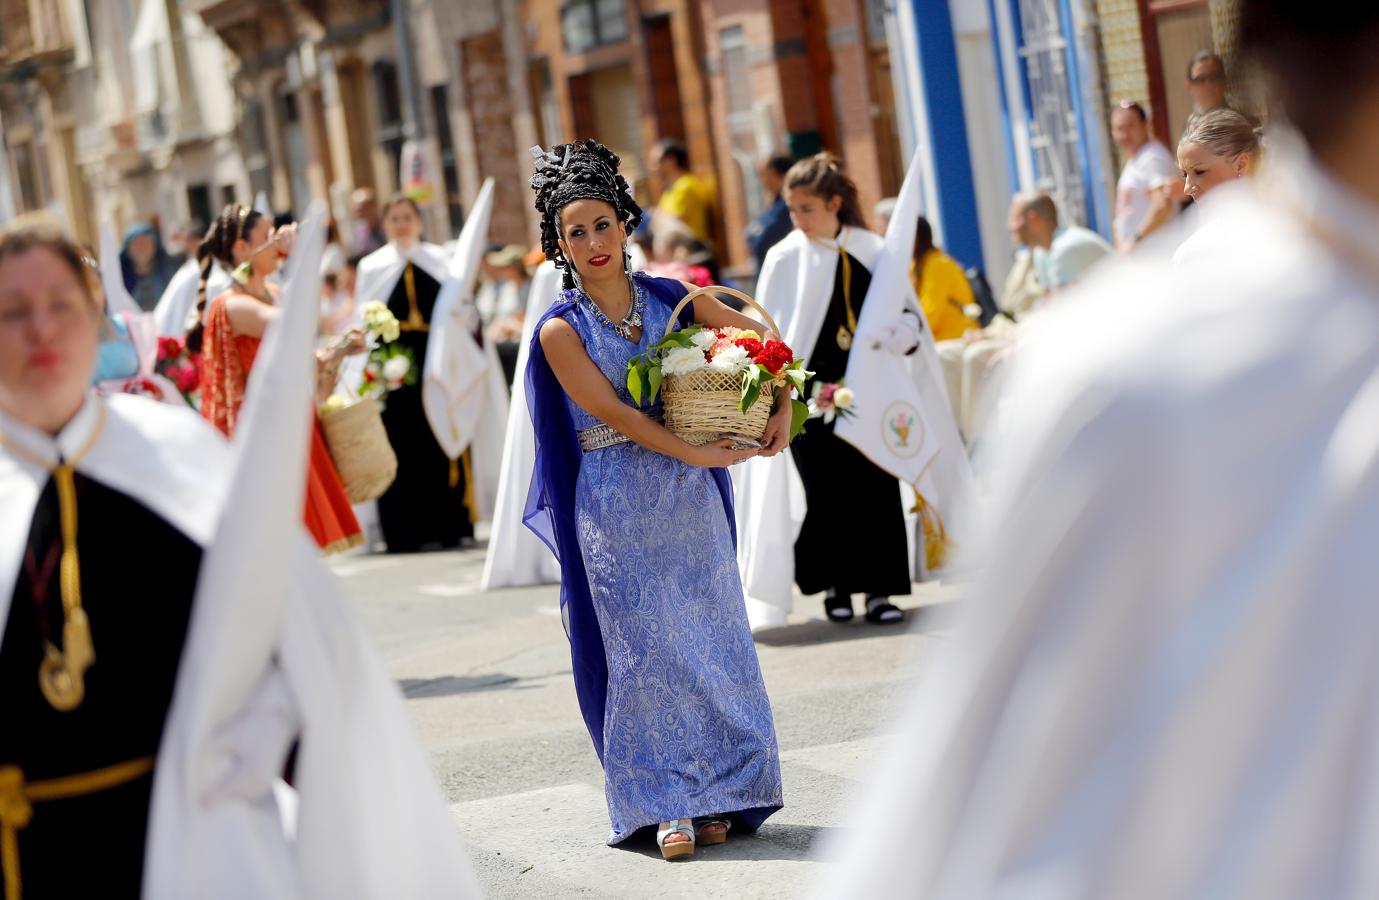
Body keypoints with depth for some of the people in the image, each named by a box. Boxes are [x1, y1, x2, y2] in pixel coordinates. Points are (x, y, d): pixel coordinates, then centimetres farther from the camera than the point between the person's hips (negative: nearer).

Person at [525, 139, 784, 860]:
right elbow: (613, 412, -12)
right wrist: (698, 455, -18)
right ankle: (666, 804, 6)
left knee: (709, 638, 4)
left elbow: (764, 341, 11)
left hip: (689, 501, 3)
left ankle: (715, 796, 13)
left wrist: (782, 407, -6)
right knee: (643, 649, -1)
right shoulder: (561, 330, -5)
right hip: (617, 509, -3)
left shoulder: (673, 299, 4)